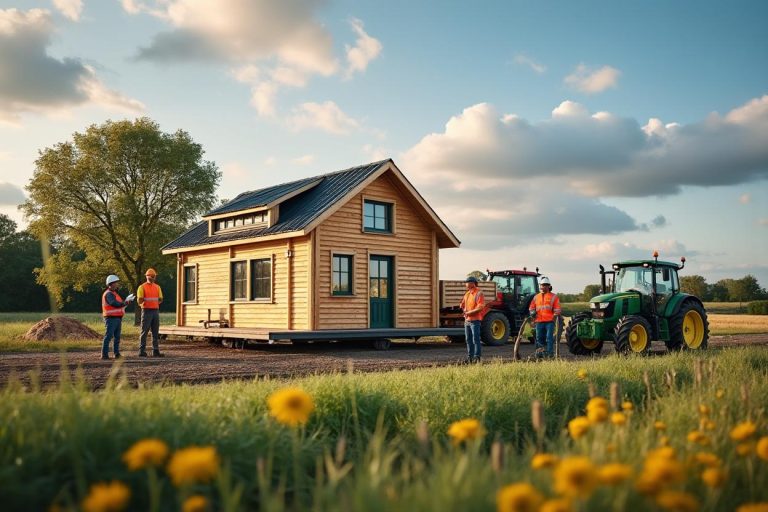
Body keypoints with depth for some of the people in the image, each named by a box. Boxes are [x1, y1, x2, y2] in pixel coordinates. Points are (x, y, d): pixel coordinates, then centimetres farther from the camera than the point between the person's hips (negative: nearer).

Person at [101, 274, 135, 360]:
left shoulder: (114, 293, 20)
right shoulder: (108, 294, -12)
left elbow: (120, 304, 17)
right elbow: (115, 304, -24)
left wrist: (126, 300, 2)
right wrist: (126, 302, -15)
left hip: (117, 318, 10)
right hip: (111, 319, -10)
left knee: (117, 337, 9)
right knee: (108, 337, -9)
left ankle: (117, 354, 13)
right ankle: (104, 355, -9)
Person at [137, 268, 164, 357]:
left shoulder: (157, 287, 12)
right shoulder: (142, 287, -4)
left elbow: (160, 300, 11)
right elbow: (139, 301, -9)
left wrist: (159, 301, -4)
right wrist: (142, 300, -24)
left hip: (155, 311, 5)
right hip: (146, 311, -5)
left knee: (156, 333, 5)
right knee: (144, 332, -4)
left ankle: (155, 351, 8)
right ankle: (142, 352, 0)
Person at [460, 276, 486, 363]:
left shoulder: (478, 294, -11)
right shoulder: (467, 294, 15)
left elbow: (480, 308, -19)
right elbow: (463, 304, 24)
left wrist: (469, 312, -18)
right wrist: (464, 310, 2)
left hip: (475, 320, -8)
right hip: (467, 320, 8)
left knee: (475, 339, -6)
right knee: (468, 340, 12)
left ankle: (476, 357, -2)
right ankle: (469, 357, 19)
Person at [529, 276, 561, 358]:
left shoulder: (553, 297, 5)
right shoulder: (536, 297, 16)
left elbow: (557, 309, 2)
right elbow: (531, 308, 19)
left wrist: (555, 317, -10)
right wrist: (532, 312, -1)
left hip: (549, 321, -4)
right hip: (539, 321, 4)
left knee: (549, 338, -6)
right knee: (539, 338, 6)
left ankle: (549, 353, -3)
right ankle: (539, 352, 15)